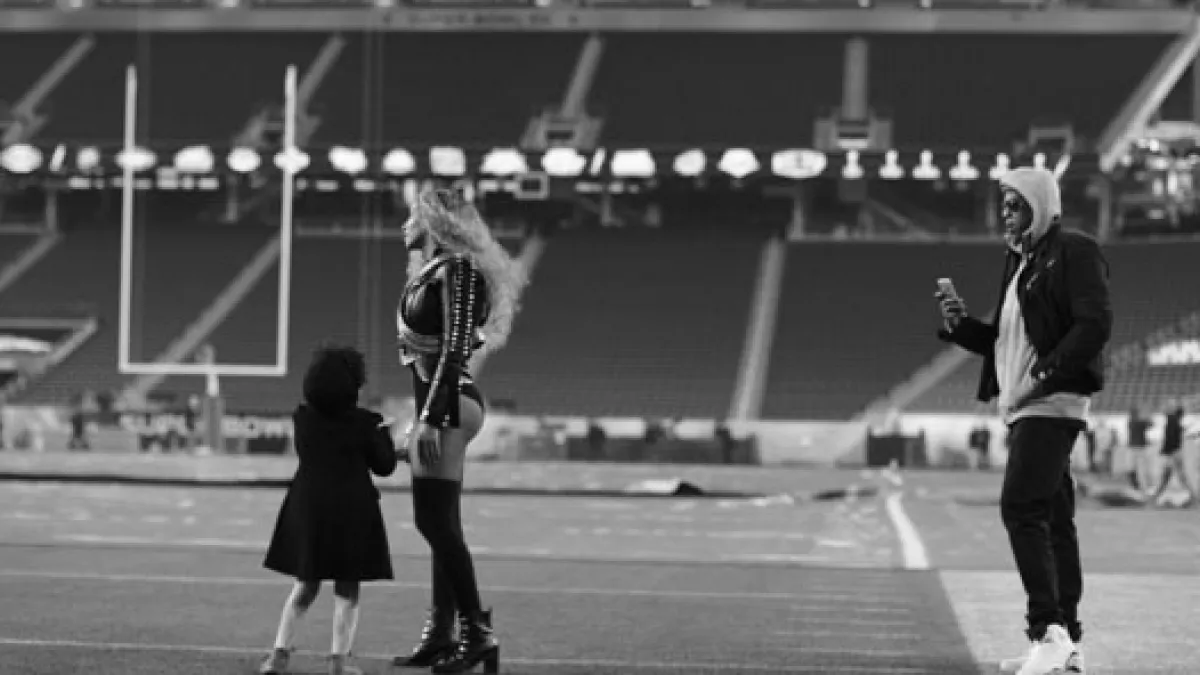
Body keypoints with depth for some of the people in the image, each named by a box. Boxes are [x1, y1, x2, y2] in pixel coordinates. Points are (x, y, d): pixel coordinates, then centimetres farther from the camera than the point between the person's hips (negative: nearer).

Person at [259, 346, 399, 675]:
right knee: (347, 589, 5)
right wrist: (383, 434, 16)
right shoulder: (365, 422, -9)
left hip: (307, 508, 3)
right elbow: (385, 466, -1)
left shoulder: (302, 418, 0)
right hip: (351, 509, -3)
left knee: (305, 585, 15)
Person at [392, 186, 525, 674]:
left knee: (435, 521, -11)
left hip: (447, 404, -10)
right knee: (439, 524, 10)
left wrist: (432, 416, -24)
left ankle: (478, 633, -9)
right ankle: (441, 634, 14)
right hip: (438, 407, 10)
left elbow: (455, 347, -19)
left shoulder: (456, 269, -12)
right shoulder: (432, 272, 16)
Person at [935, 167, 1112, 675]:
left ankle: (1048, 629, -21)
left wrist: (1046, 372, -21)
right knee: (1052, 521, 9)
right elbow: (1003, 342, 24)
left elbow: (1096, 324, -18)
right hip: (1023, 407, 10)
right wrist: (960, 323, 7)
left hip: (1053, 403, -10)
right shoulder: (1020, 262, 21)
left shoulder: (1075, 253, -6)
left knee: (1020, 508, -18)